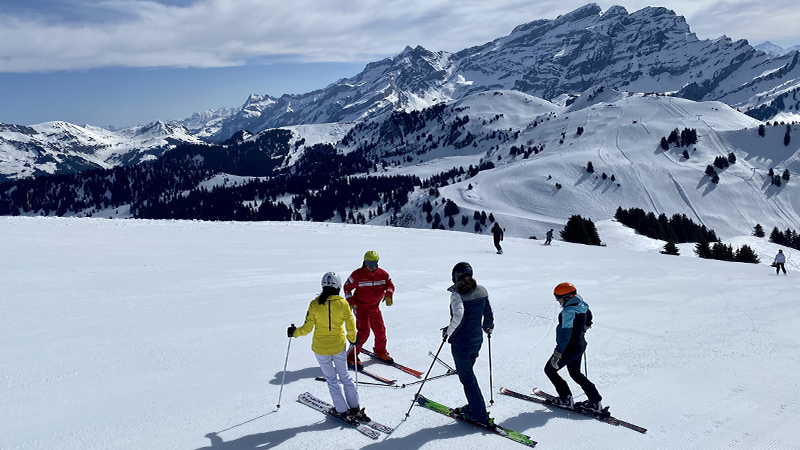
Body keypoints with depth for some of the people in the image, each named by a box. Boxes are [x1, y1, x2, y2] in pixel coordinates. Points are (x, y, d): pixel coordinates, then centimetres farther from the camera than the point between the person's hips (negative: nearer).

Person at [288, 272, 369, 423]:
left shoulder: (314, 304, -13)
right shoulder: (343, 303, -12)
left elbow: (307, 328, -9)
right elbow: (351, 327, -7)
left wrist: (294, 332, 10)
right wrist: (352, 339, 13)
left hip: (320, 349, -1)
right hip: (339, 347, 1)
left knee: (332, 380, 13)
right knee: (344, 376, 19)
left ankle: (344, 411, 15)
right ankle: (355, 408, 21)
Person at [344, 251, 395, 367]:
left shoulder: (382, 274, -2)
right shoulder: (357, 274, -12)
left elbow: (390, 285, 11)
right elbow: (347, 287, -2)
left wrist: (388, 295, -8)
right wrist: (350, 302, -10)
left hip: (375, 307, 5)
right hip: (361, 307, -5)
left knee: (380, 330, 11)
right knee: (364, 332, -13)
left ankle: (380, 351, 36)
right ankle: (351, 356, -1)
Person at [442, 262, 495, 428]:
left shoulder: (457, 293, -18)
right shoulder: (482, 291, 1)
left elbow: (458, 317, -28)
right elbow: (488, 314, 9)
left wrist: (448, 332, -12)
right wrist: (488, 327, 29)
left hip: (461, 342, -7)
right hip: (477, 340, 7)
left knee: (467, 377, 5)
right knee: (467, 373, 24)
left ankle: (481, 416, 9)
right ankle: (473, 406, 32)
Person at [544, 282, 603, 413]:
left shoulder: (568, 312, -27)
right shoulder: (582, 305, 0)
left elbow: (565, 334, -28)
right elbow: (589, 318, 21)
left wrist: (557, 354, -24)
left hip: (569, 348, -9)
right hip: (580, 345, 9)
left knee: (550, 369, 9)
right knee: (575, 373, 24)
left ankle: (566, 399, 13)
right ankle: (595, 401, 22)